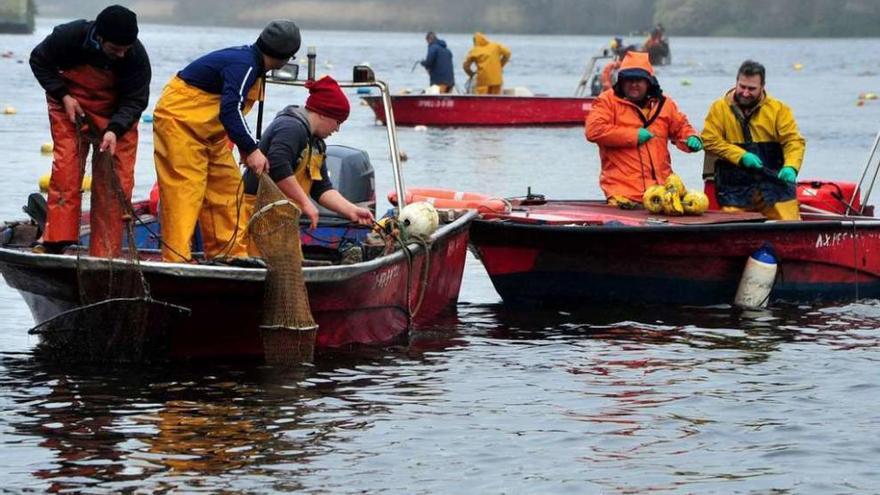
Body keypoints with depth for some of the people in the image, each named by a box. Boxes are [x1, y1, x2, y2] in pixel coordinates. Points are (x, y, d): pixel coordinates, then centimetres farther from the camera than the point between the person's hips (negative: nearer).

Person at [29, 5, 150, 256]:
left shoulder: (136, 56, -26)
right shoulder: (68, 36, -27)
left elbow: (135, 101, -19)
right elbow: (39, 61, -8)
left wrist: (115, 130, -36)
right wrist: (62, 96, -18)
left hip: (117, 115, 1)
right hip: (71, 105, -1)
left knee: (116, 181, -5)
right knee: (66, 167, -15)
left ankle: (106, 253, 0)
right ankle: (55, 242, -12)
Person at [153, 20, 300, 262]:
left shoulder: (248, 61, 7)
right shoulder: (243, 66, -24)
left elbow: (233, 109, 17)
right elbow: (229, 112, -32)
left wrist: (246, 146, 12)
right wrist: (251, 149, -30)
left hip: (208, 132, 10)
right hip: (179, 122, -10)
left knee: (227, 186, 10)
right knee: (185, 192, -13)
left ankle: (230, 255, 15)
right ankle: (176, 259, -14)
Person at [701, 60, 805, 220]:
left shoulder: (779, 109, 6)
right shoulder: (719, 108, 6)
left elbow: (793, 141, 0)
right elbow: (710, 141, -1)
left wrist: (790, 167, -19)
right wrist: (741, 156, -12)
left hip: (774, 183, 0)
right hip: (734, 189, 0)